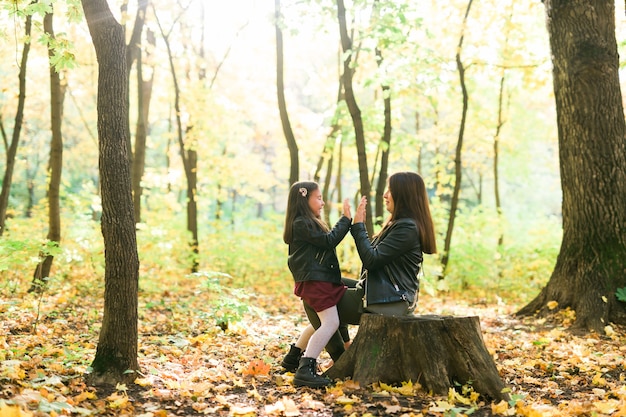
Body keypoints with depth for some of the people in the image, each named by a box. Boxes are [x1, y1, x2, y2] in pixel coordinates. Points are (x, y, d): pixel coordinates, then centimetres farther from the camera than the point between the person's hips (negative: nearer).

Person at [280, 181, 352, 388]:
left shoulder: (309, 223, 20)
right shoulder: (301, 224, -13)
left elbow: (327, 240, 20)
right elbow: (329, 241, -17)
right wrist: (346, 219, -11)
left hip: (318, 279, 11)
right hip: (315, 281, -11)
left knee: (321, 322, 23)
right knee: (330, 323, -18)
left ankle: (293, 358, 30)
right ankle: (305, 370, -25)